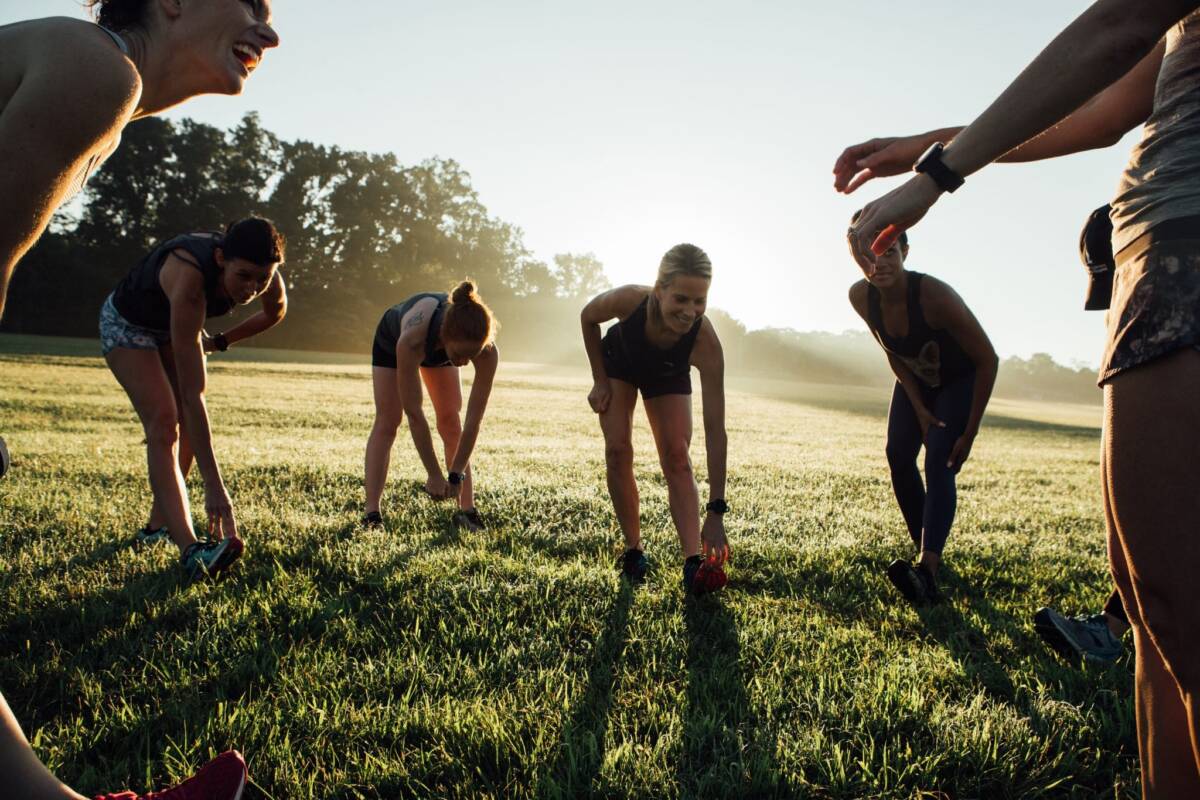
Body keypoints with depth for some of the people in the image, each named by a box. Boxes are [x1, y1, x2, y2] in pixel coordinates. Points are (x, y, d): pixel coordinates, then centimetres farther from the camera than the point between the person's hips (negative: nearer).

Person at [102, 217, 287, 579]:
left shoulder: (265, 275, -27)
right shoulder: (189, 277, -45)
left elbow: (276, 311, 3)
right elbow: (193, 392, -47)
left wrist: (220, 341, -4)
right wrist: (214, 487, -48)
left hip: (173, 325, 7)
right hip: (126, 322, -6)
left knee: (188, 426, 1)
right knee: (163, 423, -21)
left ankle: (158, 525, 18)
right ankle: (191, 550, -32)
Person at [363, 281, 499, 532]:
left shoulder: (487, 351, -41)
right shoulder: (412, 339, -49)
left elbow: (474, 419, -32)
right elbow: (414, 414, -41)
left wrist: (456, 474, -29)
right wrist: (434, 474, -35)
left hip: (438, 346, 2)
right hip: (392, 339, -2)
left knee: (451, 422, -6)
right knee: (386, 422, -9)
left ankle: (467, 510, -4)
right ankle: (371, 513, -9)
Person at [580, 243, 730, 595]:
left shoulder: (706, 343, -42)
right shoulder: (628, 300, -42)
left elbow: (715, 430, -40)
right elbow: (588, 317, -15)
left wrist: (716, 513, -41)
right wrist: (600, 381, -13)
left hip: (668, 376, 0)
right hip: (618, 361, 1)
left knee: (677, 457, -14)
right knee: (618, 451, -11)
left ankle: (694, 561, -20)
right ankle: (633, 548, 2)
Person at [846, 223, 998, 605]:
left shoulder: (935, 295, -37)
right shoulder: (861, 296, -22)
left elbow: (987, 360, -27)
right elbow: (893, 355, -5)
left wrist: (970, 433, -23)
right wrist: (919, 409, -11)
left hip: (960, 379, -5)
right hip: (915, 379, 5)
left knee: (939, 464, -21)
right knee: (898, 456, -6)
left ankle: (927, 569, -33)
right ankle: (927, 553, 10)